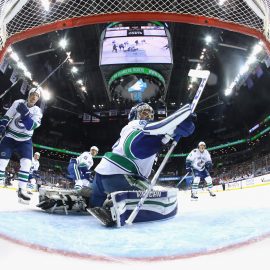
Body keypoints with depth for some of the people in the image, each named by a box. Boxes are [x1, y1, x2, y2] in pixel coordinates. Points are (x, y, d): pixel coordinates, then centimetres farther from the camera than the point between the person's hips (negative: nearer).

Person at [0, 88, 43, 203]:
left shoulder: (37, 111, -7)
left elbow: (31, 126, -23)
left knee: (26, 163, -13)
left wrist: (25, 113, -36)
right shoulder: (18, 103, -7)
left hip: (25, 140, 1)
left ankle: (21, 189, -6)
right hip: (10, 136, -1)